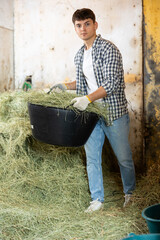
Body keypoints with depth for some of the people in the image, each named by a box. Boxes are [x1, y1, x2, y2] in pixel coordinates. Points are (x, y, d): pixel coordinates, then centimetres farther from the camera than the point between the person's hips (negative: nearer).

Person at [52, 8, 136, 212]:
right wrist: (65, 86, 9)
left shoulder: (108, 49, -13)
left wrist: (88, 98, -32)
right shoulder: (79, 55, 10)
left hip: (114, 113, -6)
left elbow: (112, 83, -22)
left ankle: (129, 193, 29)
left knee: (123, 157, 7)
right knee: (92, 158, 7)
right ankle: (97, 199, 19)